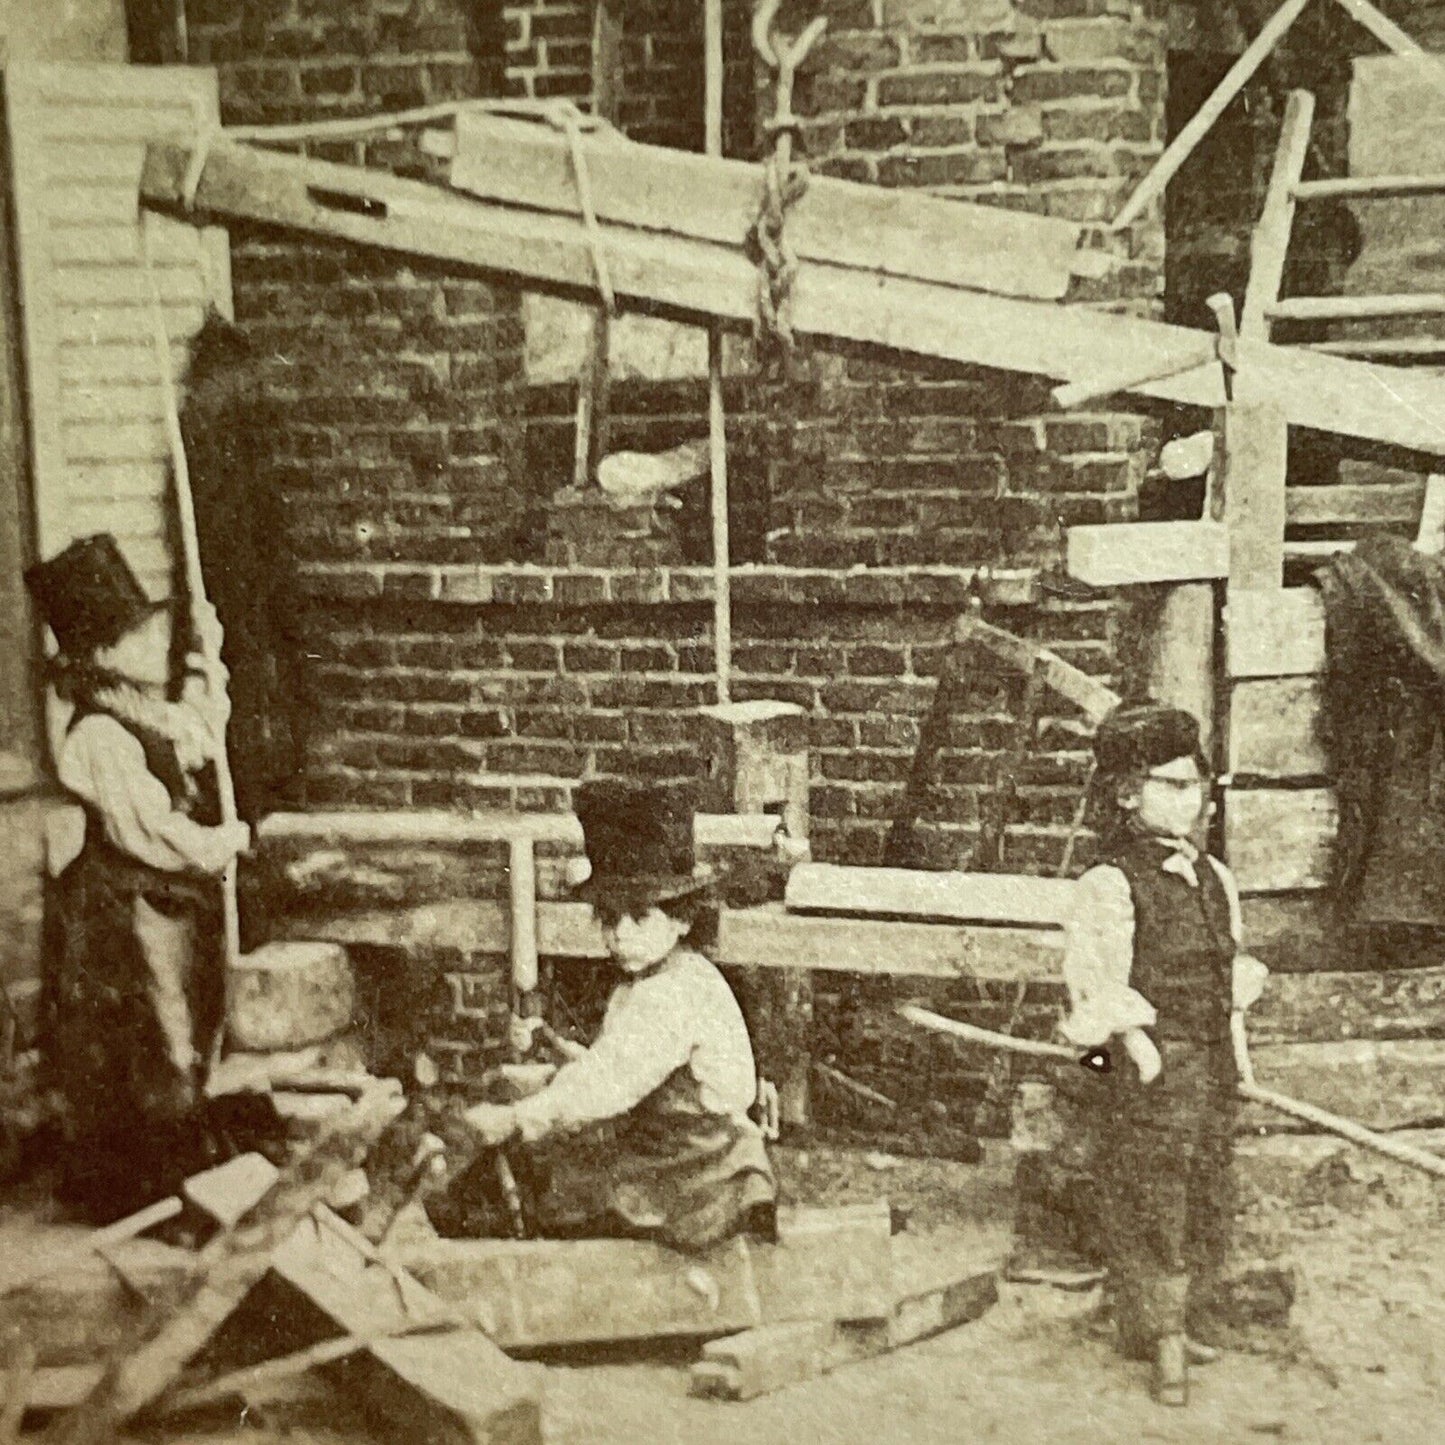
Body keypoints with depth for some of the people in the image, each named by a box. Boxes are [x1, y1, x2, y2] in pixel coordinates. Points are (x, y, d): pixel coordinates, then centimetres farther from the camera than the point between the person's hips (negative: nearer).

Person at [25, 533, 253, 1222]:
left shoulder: (146, 713, 5)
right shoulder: (101, 737, -24)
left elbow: (201, 739, 25)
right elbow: (150, 834, -26)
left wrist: (205, 661, 16)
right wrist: (224, 842, -12)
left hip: (169, 907, 10)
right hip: (127, 915, -10)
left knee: (178, 1045, 19)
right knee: (150, 1055, 2)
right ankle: (137, 1196, 17)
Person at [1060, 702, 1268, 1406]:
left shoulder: (1215, 878, 10)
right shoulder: (1109, 886, -12)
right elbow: (1094, 979, -15)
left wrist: (1231, 1029, 12)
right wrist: (1133, 1037, -21)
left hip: (1212, 1067, 7)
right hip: (1149, 1068, -7)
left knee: (1207, 1205, 15)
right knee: (1151, 1205, 0)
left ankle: (1180, 1327, 31)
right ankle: (1165, 1346, 12)